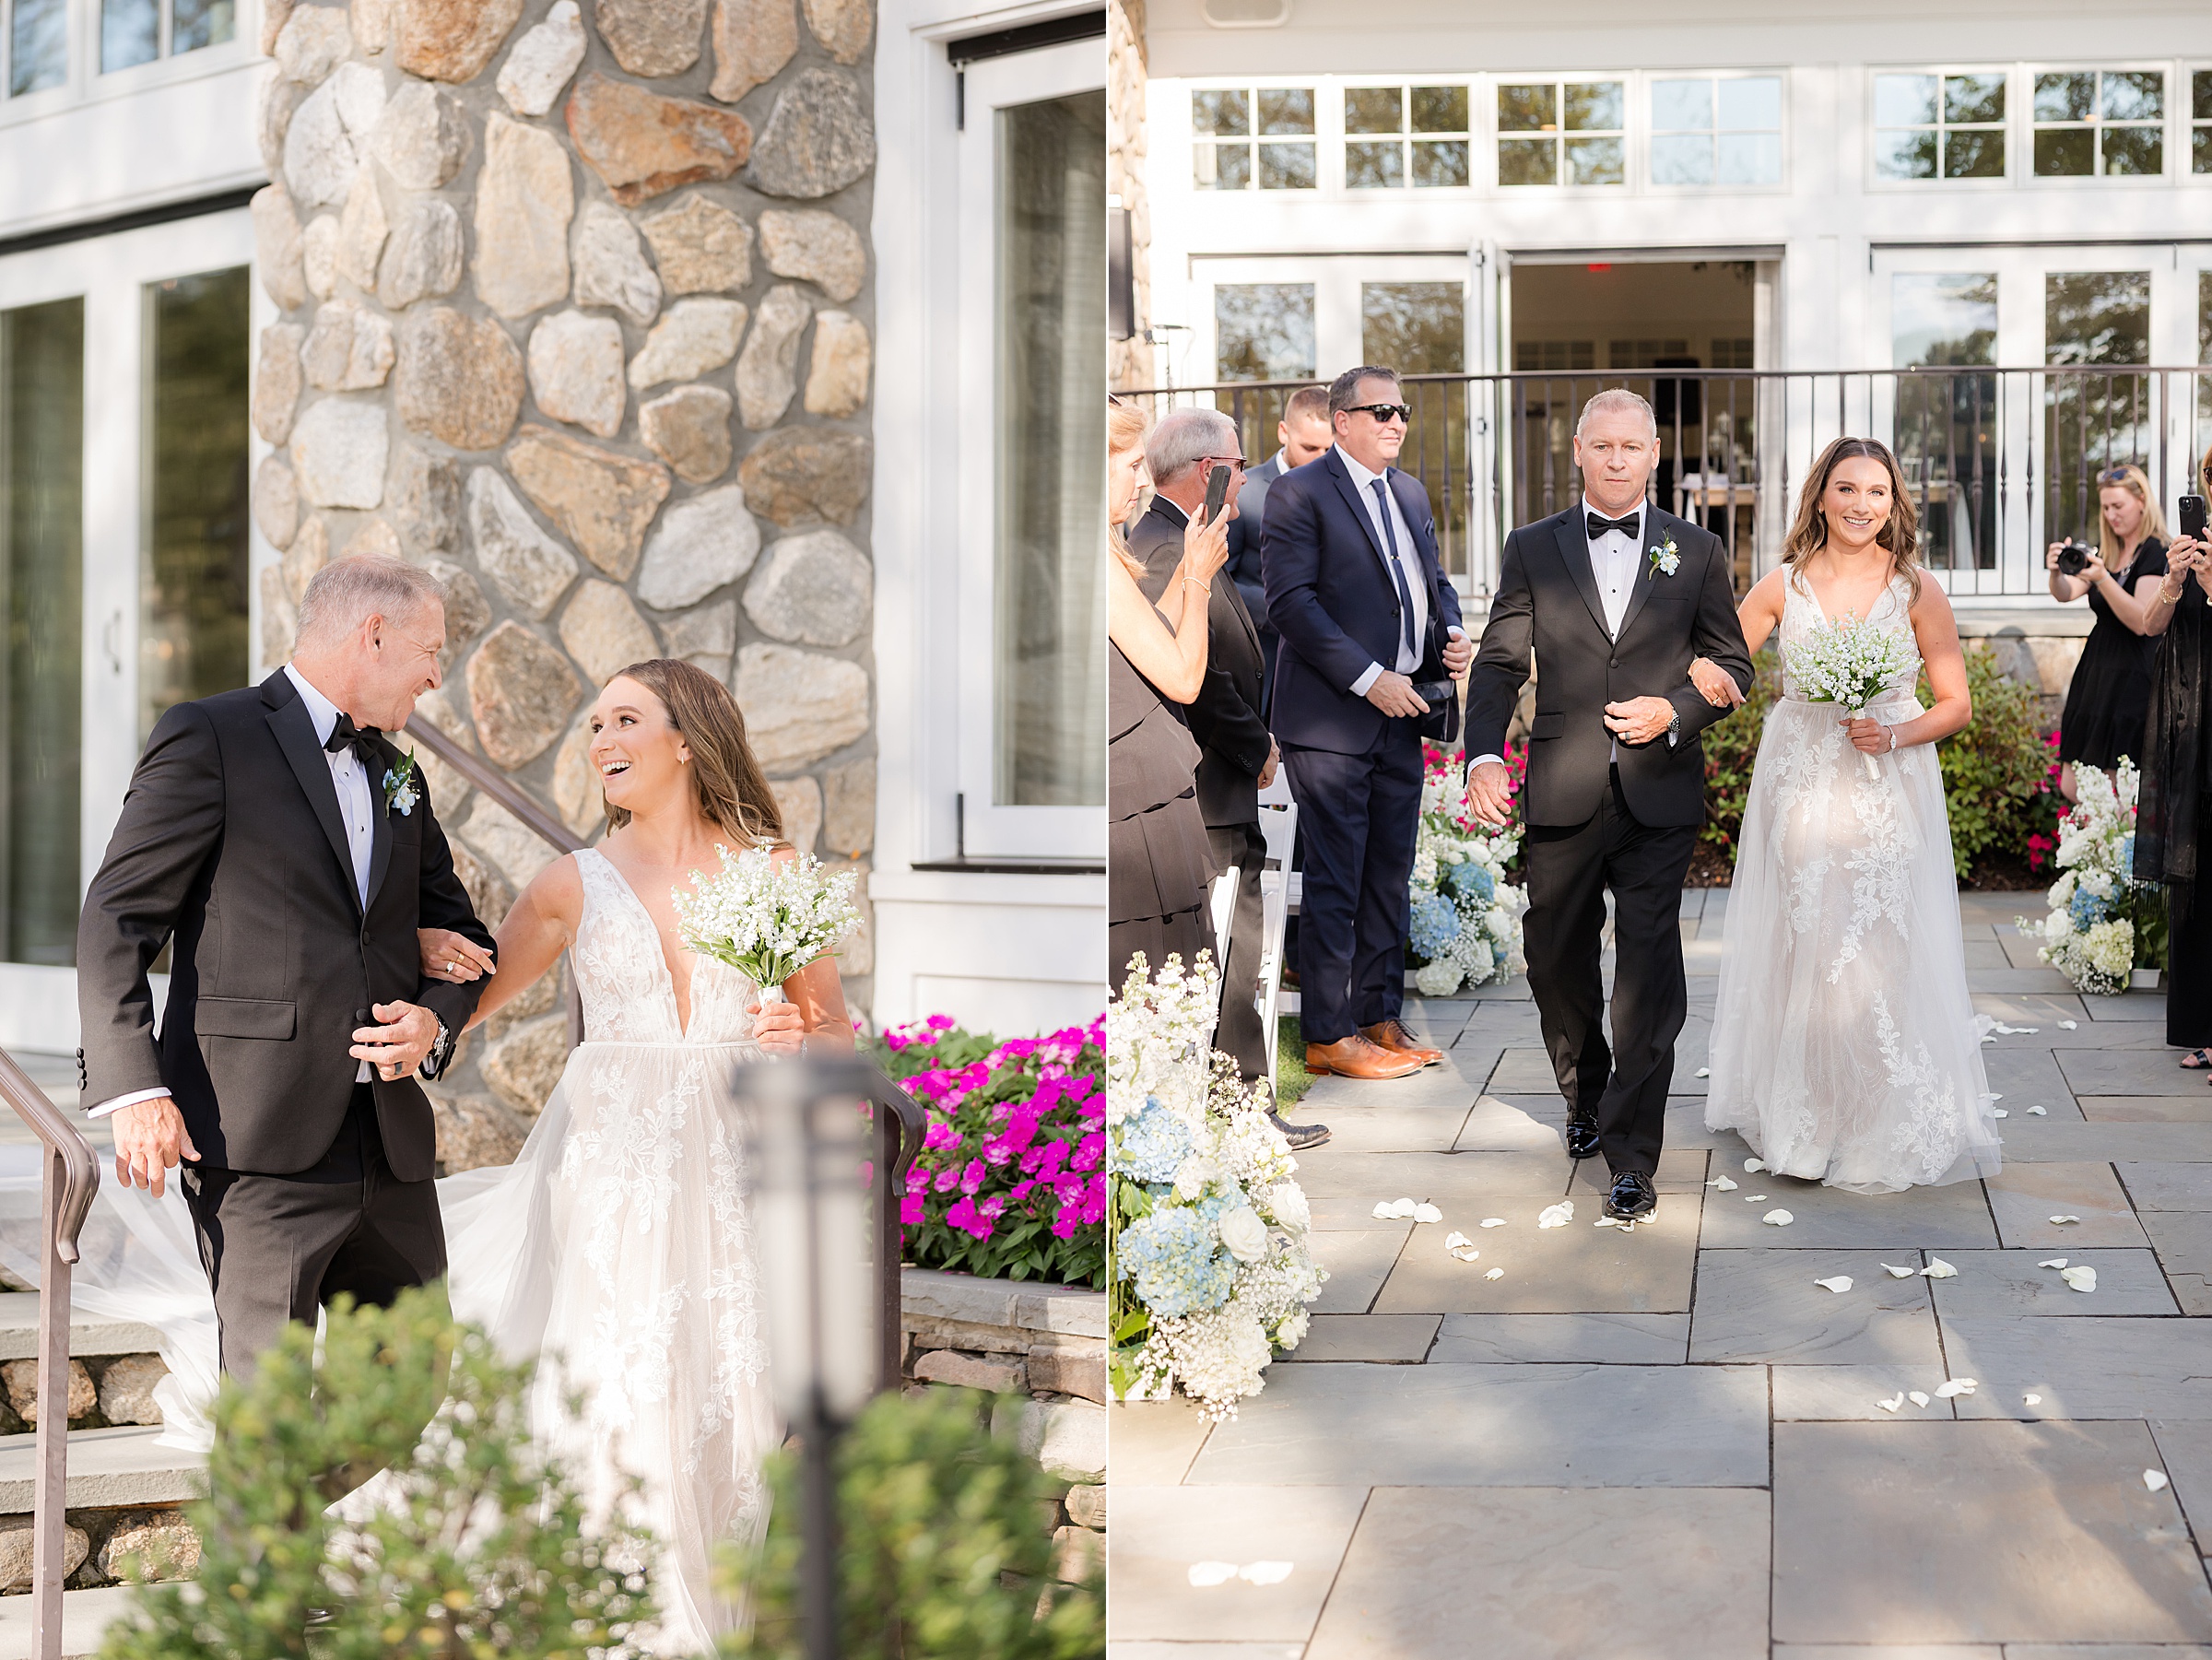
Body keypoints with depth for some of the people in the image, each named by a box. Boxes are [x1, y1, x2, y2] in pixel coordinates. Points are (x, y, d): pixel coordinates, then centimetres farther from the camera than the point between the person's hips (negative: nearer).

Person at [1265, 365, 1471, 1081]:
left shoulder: (1411, 494, 16)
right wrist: (1369, 677, -19)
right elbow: (1291, 601, -16)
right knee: (1335, 881, -3)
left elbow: (1433, 580, 25)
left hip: (1401, 716, 7)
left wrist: (1452, 634, 2)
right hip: (1331, 720, -7)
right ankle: (1329, 1035, 4)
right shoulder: (1299, 493, -8)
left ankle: (1380, 1017, 21)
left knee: (1390, 877, 12)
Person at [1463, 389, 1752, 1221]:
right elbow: (1499, 663, 2)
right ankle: (1585, 1098, 39)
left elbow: (1734, 666, 10)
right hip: (1563, 797, 1)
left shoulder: (1696, 551, 6)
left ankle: (1632, 1157, 2)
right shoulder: (1533, 549, 7)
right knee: (1556, 961, 12)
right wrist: (1484, 755, -13)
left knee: (1649, 973, -5)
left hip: (1659, 797, -1)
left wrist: (1676, 712, -10)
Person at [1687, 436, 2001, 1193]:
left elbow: (1956, 703, 2)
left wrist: (1894, 736, -15)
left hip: (1888, 790, -1)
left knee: (1882, 952, -3)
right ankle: (1800, 1120, 19)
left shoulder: (1917, 592, -2)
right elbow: (1720, 668, 7)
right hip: (1798, 785, 2)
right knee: (1797, 946, 5)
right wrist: (1702, 669, -16)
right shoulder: (1783, 586, 2)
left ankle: (1887, 1127, 12)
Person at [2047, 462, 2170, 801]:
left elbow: (2142, 623, -17)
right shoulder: (2105, 552, 14)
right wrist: (2057, 572, -20)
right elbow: (2066, 594, 2)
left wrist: (2102, 579, -28)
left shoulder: (2154, 553, -8)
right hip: (2097, 672, 8)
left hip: (2131, 680, -8)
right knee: (2072, 789, 4)